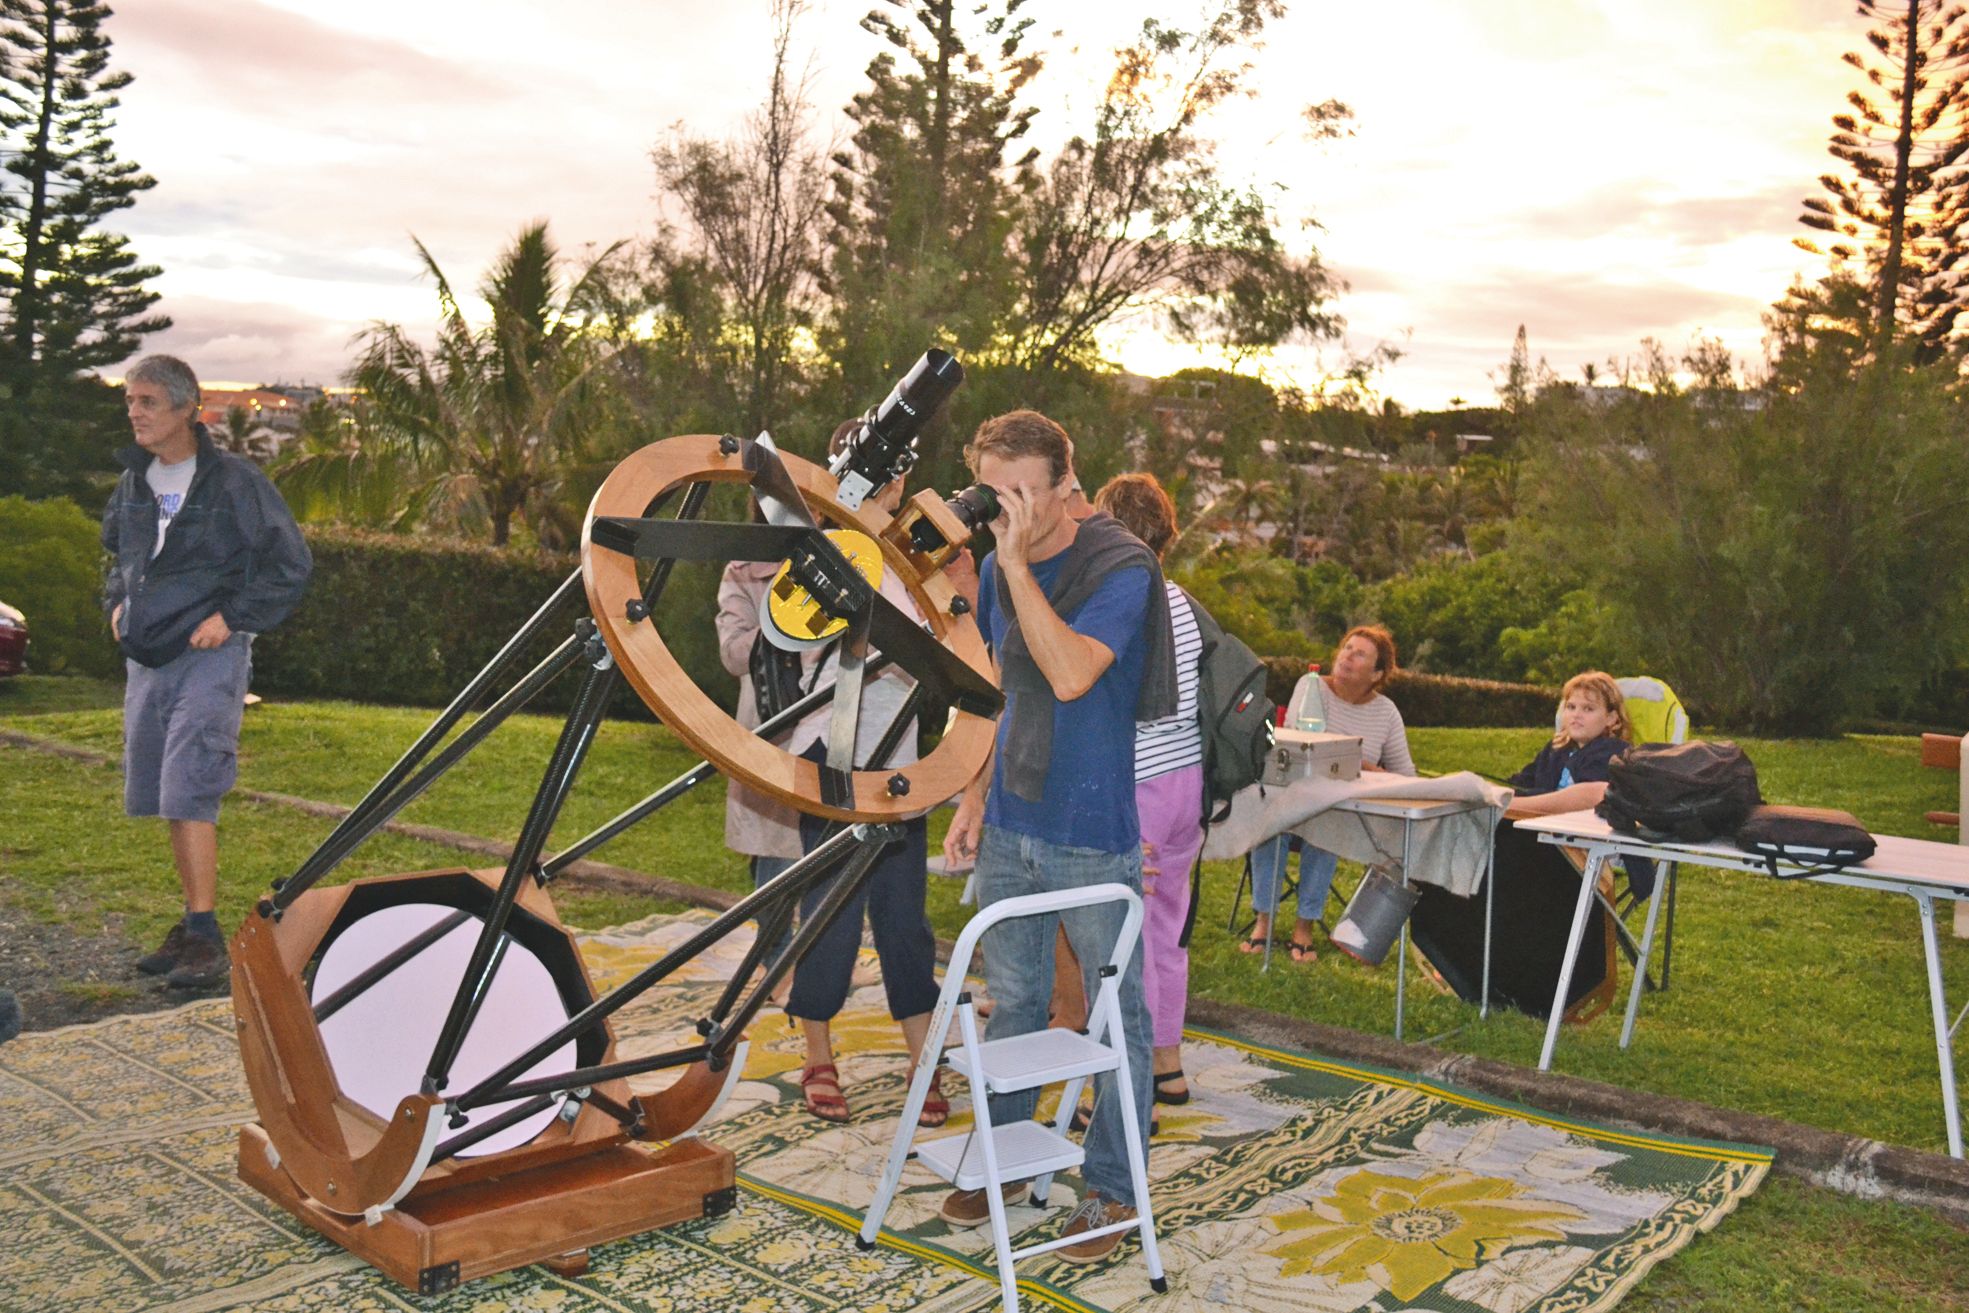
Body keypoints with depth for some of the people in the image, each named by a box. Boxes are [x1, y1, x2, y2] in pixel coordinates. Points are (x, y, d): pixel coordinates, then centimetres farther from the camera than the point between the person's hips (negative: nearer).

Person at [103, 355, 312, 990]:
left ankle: (205, 936, -10)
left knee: (188, 795, -14)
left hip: (210, 656, -7)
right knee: (162, 796, 11)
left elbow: (291, 562, -7)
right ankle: (193, 923, 23)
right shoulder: (132, 482, 11)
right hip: (146, 658, 7)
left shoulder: (233, 480, -9)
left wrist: (233, 617, -12)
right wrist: (117, 604, 13)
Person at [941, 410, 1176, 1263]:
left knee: (1116, 1016, 8)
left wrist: (1017, 563, -28)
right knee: (1012, 1002, 18)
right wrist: (977, 795, 13)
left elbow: (1070, 676, -31)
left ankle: (1112, 1189, 23)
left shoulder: (1120, 569, -16)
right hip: (1011, 829, 6)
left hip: (1093, 837, -6)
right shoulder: (998, 571, 5)